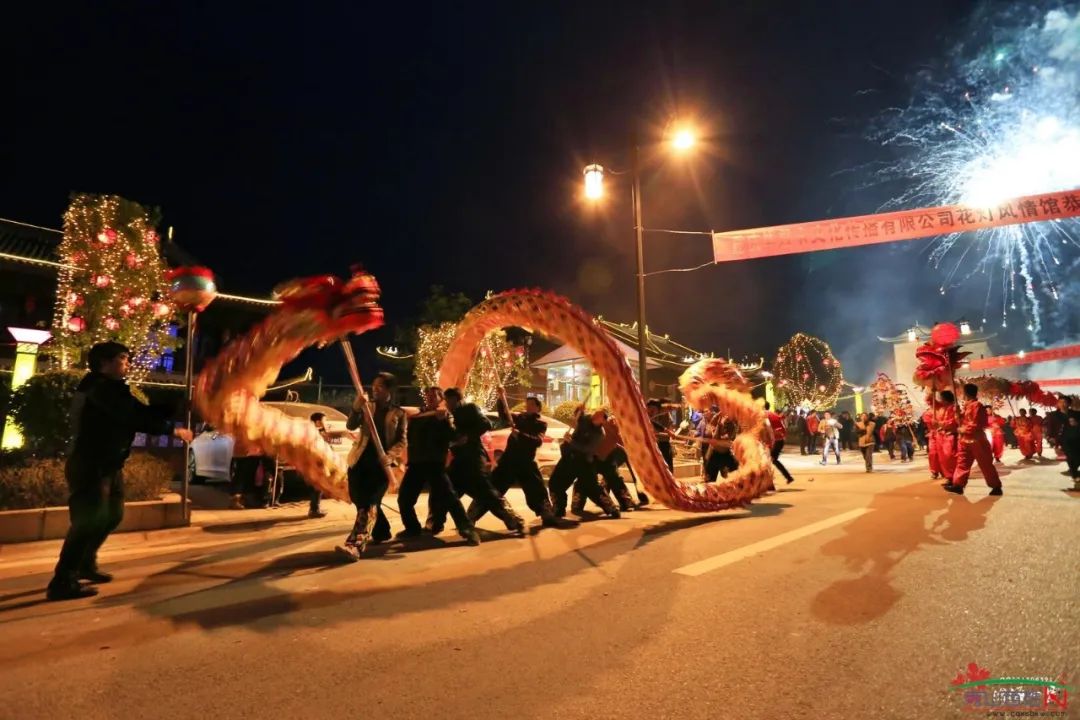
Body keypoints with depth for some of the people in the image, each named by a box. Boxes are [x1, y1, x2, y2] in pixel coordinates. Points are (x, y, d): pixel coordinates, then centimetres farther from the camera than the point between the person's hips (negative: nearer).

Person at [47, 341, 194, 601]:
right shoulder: (101, 388, -16)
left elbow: (141, 412, 11)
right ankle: (62, 582, -3)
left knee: (111, 516, 18)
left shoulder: (111, 389, 16)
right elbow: (134, 418, -25)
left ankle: (85, 564, 33)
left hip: (108, 465, 11)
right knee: (89, 521, -10)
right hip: (90, 466, -11)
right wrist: (173, 430, -22)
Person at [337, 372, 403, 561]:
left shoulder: (399, 414, 4)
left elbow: (402, 441, 0)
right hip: (360, 460, 5)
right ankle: (381, 532, 31)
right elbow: (351, 426, 0)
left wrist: (389, 455, -19)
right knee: (360, 500, 9)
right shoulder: (366, 408, 15)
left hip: (381, 463, -5)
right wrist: (356, 406, -17)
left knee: (369, 503, -16)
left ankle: (355, 545, -27)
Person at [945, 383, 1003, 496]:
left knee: (986, 465, 1)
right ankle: (958, 484, 6)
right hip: (966, 440, 9)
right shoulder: (967, 406, 13)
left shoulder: (977, 405, -15)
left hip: (977, 440, -9)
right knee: (962, 463, 6)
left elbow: (976, 424, -20)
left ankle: (996, 486, 13)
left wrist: (964, 430, -14)